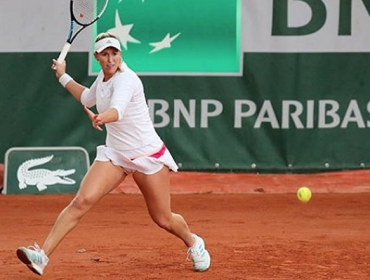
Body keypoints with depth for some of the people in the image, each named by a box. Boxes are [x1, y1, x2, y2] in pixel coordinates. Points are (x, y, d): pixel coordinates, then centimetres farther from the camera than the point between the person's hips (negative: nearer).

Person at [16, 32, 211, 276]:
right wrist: (63, 76, 25)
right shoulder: (103, 77, 2)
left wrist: (101, 118, -65)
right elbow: (88, 99, 27)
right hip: (114, 153, 6)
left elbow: (117, 110, -45)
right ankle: (42, 256, -24)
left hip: (147, 154, -6)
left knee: (163, 219, 5)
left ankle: (193, 243, 39)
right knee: (82, 201, -17)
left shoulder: (126, 79, -22)